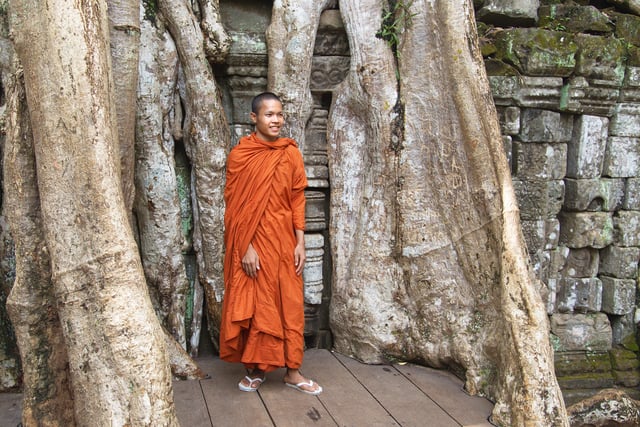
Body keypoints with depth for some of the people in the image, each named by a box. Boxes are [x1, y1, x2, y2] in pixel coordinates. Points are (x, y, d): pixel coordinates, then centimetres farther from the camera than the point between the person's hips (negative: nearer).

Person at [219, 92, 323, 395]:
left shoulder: (291, 153, 4)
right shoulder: (239, 155, -5)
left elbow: (298, 199, 5)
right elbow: (235, 206, -7)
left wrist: (300, 242, 0)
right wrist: (246, 247, -13)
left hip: (284, 240, 3)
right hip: (252, 241, -3)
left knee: (289, 303, 7)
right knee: (254, 304, 6)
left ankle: (292, 371, 19)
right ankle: (256, 368, 23)